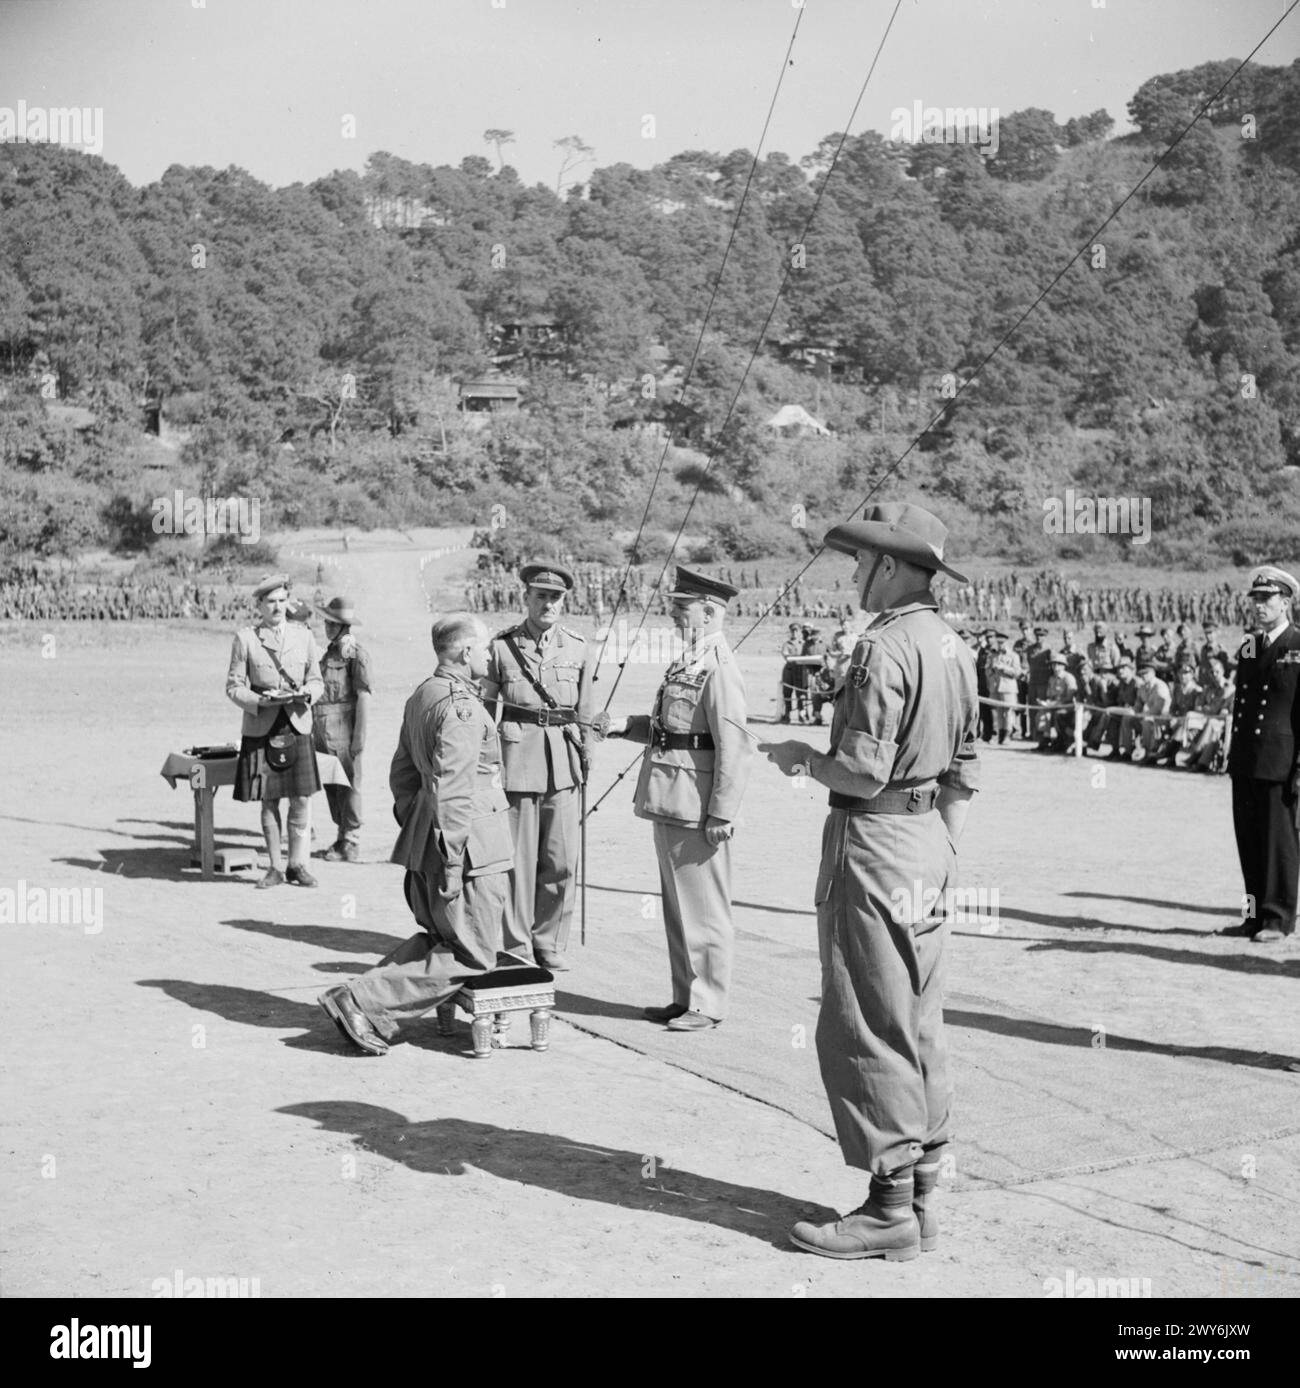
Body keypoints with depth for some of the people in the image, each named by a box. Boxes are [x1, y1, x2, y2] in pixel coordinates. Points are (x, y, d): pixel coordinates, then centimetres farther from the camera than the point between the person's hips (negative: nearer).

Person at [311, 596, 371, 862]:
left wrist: (359, 737, -17)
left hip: (343, 730, -8)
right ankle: (341, 837, 22)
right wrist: (315, 730, 19)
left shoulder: (356, 654, -11)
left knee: (348, 786, -2)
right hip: (323, 730, 8)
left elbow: (364, 697, -14)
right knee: (330, 785, 12)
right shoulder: (330, 652, 15)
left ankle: (350, 844, 4)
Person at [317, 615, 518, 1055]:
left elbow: (402, 774, 21)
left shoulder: (419, 698, 13)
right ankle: (362, 1002, -7)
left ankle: (362, 1000, 14)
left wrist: (415, 829, 25)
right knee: (472, 956, -2)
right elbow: (452, 792, -23)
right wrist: (451, 862, -23)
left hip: (424, 840, 10)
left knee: (439, 937, 21)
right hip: (470, 845, -10)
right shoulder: (461, 708, -18)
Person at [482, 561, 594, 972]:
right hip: (517, 757, -2)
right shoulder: (501, 646, 1)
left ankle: (548, 943, 18)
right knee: (517, 858, 1)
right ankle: (515, 949, 12)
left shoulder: (578, 648, 8)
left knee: (562, 861, 2)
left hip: (563, 761, 2)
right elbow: (485, 709, 6)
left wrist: (584, 758, 13)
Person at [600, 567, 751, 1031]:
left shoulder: (719, 669, -16)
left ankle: (708, 1004, 10)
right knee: (676, 905, 16)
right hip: (669, 803, 10)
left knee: (704, 909, 0)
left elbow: (734, 748, -20)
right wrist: (625, 725, 8)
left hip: (696, 810, -10)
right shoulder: (686, 663, 15)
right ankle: (685, 996, 26)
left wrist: (722, 814, -21)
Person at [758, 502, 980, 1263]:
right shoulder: (956, 648, 9)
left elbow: (863, 771, -22)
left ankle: (890, 1207, 3)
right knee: (920, 1025, 13)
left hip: (874, 841, -9)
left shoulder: (884, 648, -18)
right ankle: (922, 1194, 21)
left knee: (865, 1029, -2)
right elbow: (965, 774, 14)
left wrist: (801, 756, -4)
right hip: (931, 840, 9)